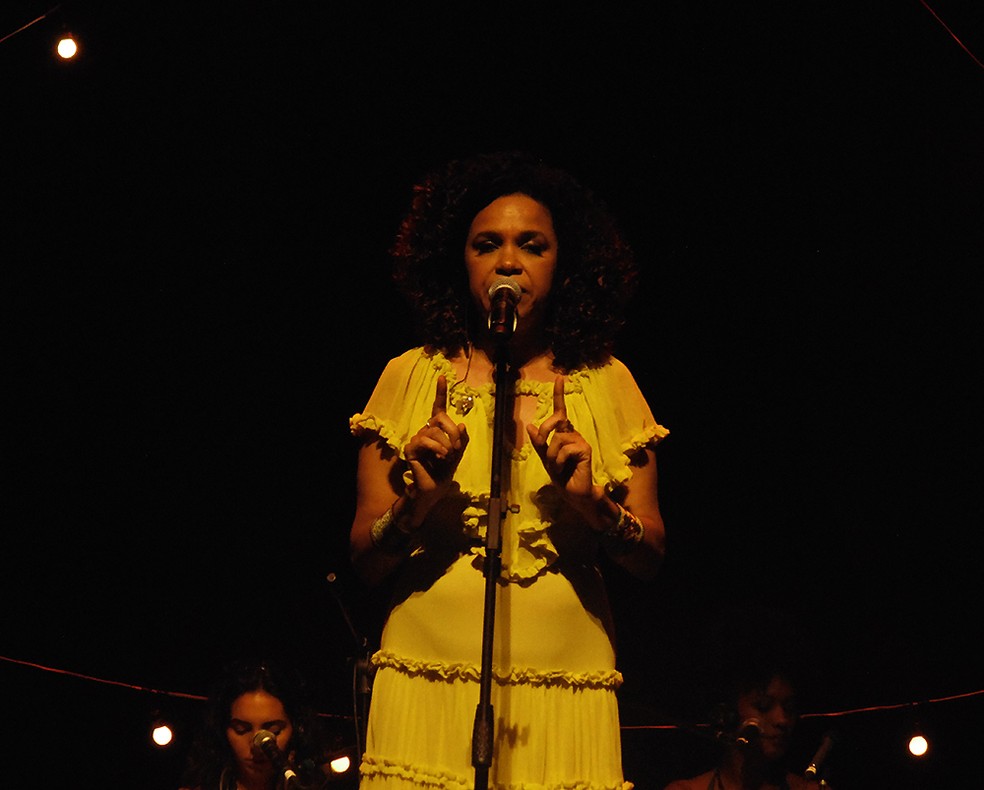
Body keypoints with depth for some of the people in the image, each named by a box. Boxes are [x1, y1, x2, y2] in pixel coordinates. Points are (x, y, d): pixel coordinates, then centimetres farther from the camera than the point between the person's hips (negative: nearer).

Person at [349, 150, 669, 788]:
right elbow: (366, 561, 5)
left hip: (564, 690, 0)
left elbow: (651, 557, 6)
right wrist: (418, 501, -14)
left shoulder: (605, 383, 8)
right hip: (429, 684, 0)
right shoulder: (411, 377, 7)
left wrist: (592, 502, -13)